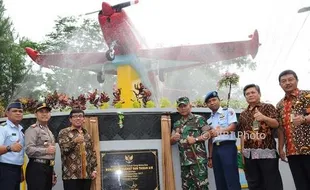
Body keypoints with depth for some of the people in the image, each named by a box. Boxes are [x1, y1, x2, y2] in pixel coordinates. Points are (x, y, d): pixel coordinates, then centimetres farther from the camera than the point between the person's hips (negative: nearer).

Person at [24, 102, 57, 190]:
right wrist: (46, 150, -26)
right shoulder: (32, 129, -7)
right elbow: (28, 150, -19)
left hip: (48, 167, 9)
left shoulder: (49, 131, 22)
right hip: (36, 168, -9)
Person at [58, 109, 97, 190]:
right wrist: (74, 141, -27)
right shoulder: (64, 132, 3)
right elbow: (64, 149, -11)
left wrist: (94, 169, 8)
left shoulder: (87, 134, 17)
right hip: (71, 174, -5)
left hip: (87, 174, 5)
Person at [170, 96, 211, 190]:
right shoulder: (177, 124, 17)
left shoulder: (199, 119, 3)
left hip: (198, 159, -5)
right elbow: (171, 141, 18)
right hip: (184, 161, 6)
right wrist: (174, 138, -4)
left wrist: (195, 139, -15)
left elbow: (208, 134, -4)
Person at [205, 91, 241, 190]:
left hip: (228, 147, -6)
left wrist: (218, 131, -20)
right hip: (215, 149, 6)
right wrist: (210, 157, 12)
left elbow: (233, 127, -10)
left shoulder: (228, 111, 4)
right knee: (219, 181, 8)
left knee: (232, 179, -9)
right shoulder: (209, 120, 19)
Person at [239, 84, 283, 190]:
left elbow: (276, 124, -8)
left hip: (266, 151, -5)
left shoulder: (268, 107, 4)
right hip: (249, 153, 5)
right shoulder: (243, 115, 16)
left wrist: (264, 118, -27)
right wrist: (242, 153, 10)